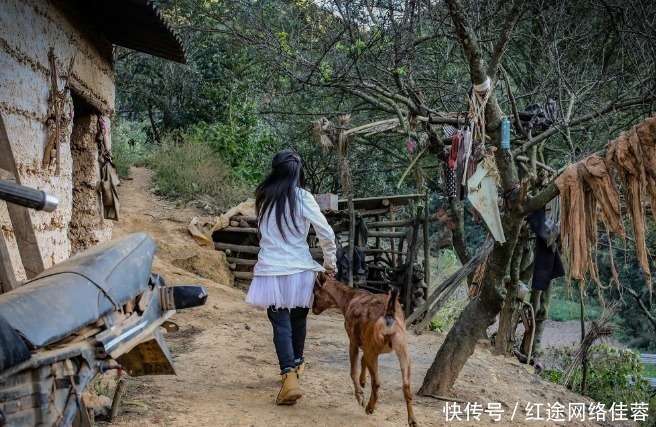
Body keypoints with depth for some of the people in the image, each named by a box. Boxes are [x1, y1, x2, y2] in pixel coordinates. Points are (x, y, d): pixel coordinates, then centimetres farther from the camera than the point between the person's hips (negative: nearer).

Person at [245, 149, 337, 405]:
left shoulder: (262, 197, 1)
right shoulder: (302, 198, -8)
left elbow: (265, 231, 10)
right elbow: (327, 234, -8)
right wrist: (329, 262, 5)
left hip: (271, 271, 1)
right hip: (299, 270, -1)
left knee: (281, 324, 0)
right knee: (298, 319, 19)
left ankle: (290, 376, -15)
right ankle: (296, 363, 38)